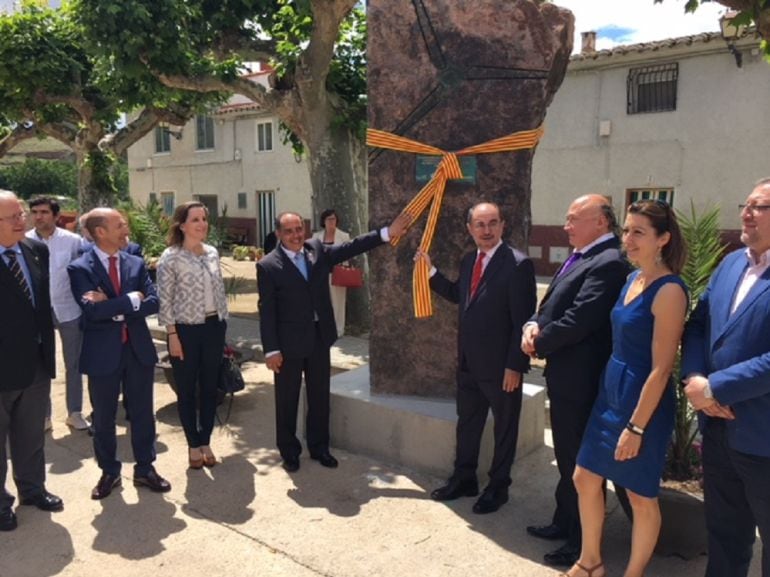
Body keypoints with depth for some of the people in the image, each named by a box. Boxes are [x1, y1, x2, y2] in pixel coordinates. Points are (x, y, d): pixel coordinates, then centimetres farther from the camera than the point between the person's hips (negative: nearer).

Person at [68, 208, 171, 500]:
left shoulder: (136, 263, 4)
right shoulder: (80, 268, -8)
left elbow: (152, 303, -7)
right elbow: (93, 310, -21)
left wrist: (113, 307, -16)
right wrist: (130, 300, -17)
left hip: (138, 348, 3)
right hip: (103, 352, -3)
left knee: (142, 413, 12)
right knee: (103, 418, 12)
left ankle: (145, 469, 28)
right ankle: (109, 472, 30)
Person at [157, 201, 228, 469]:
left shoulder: (213, 253, 6)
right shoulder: (170, 257, -10)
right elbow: (164, 300, -10)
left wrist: (223, 323, 10)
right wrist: (172, 335, -13)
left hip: (213, 327, 5)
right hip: (186, 329, -5)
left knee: (210, 387, 12)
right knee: (187, 389, 8)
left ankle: (205, 442, 26)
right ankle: (193, 445, 23)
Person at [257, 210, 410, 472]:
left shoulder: (317, 249, 3)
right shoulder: (268, 266, -11)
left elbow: (351, 247, 1)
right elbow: (266, 311, -11)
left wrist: (387, 233, -7)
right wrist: (271, 349, -13)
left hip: (319, 337, 5)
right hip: (289, 343, -4)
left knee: (320, 397, 15)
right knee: (287, 401, 9)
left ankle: (319, 447, 31)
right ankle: (289, 451, 27)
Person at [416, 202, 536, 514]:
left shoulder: (518, 264, -17)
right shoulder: (469, 260, 6)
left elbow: (523, 320, -18)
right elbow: (457, 295, 18)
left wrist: (515, 366, -19)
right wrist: (430, 271, 8)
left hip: (500, 365, -7)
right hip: (469, 362, 7)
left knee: (504, 427, 13)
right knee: (467, 422, 19)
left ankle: (498, 487, 29)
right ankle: (464, 479, 37)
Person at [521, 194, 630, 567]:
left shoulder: (608, 263, -20)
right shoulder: (578, 258, 12)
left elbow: (578, 319, -25)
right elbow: (552, 303, 14)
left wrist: (539, 344, -11)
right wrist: (533, 325, -6)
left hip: (580, 380, -10)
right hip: (563, 375, 10)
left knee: (582, 462, 6)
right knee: (566, 457, 22)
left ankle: (582, 542, 22)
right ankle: (565, 523, 40)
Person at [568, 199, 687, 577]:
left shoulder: (669, 291, -20)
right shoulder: (634, 279, 5)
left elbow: (661, 369, -20)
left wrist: (636, 426, -18)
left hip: (643, 403, -9)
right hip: (610, 393, 9)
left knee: (640, 496, 10)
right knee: (585, 478, 16)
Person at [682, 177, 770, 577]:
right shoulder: (731, 263, 8)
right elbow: (697, 324, 9)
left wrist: (714, 387, -20)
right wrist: (693, 378, -7)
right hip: (719, 427, 6)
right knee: (723, 530, 23)